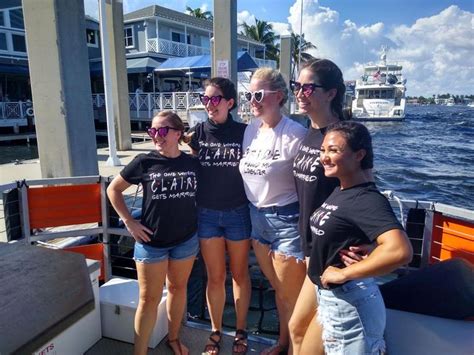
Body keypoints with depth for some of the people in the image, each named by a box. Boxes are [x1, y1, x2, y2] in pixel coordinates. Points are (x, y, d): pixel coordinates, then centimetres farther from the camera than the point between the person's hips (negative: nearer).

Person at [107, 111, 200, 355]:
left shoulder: (193, 163, -4)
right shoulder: (144, 162, -10)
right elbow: (113, 189, 0)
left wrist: (192, 221, 3)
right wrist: (129, 222, -6)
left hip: (186, 239, 3)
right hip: (151, 241, -2)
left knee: (178, 288, 18)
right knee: (149, 298, 6)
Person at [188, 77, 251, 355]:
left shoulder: (243, 132, -7)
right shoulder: (199, 131, 0)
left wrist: (254, 212, -5)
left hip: (238, 213, -1)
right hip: (207, 214, 2)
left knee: (240, 274, 14)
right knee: (215, 277, 12)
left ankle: (241, 331, 34)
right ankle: (216, 332, 32)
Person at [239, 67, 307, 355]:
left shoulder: (295, 134, -18)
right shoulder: (250, 130, 4)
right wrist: (254, 211, 13)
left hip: (286, 219, -7)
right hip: (257, 215, 7)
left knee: (291, 296, 11)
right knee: (277, 288, 24)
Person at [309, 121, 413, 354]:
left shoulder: (367, 199, -24)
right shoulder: (340, 191, 3)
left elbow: (400, 251, -39)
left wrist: (343, 274, -30)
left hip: (348, 302, -9)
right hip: (328, 295, 9)